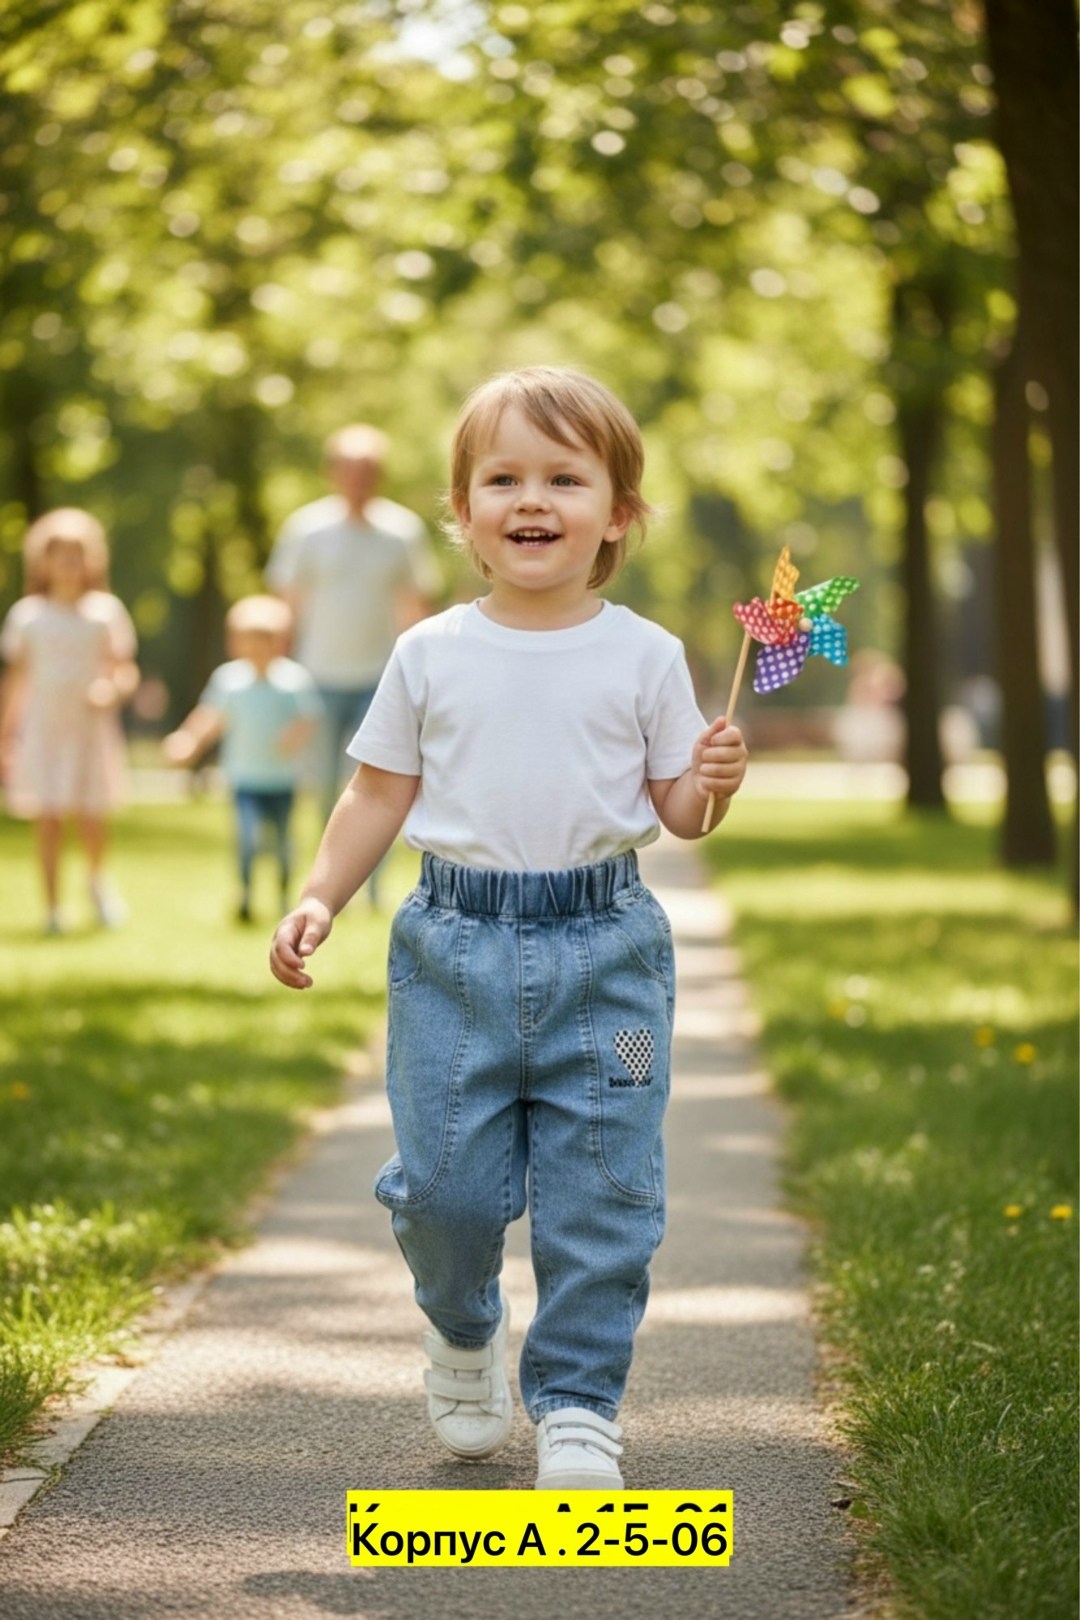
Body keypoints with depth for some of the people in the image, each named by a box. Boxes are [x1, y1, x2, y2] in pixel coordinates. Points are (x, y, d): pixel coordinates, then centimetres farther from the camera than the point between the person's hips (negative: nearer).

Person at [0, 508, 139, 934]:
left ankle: (98, 881, 25)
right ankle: (52, 907, 6)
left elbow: (126, 671, 4)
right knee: (47, 818, -3)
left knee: (89, 815, -5)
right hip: (42, 728, 0)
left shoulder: (105, 611, 3)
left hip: (91, 728, 0)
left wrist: (111, 688, -18)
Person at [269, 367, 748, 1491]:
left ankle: (577, 1404, 13)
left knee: (601, 1197, 0)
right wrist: (319, 898, 2)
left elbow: (674, 808, 7)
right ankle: (462, 1334, 32)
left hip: (602, 947, -1)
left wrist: (710, 786, -15)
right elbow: (379, 794, 11)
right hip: (456, 945, 1)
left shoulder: (645, 656, 2)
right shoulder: (431, 654, 4)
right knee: (444, 1182, 0)